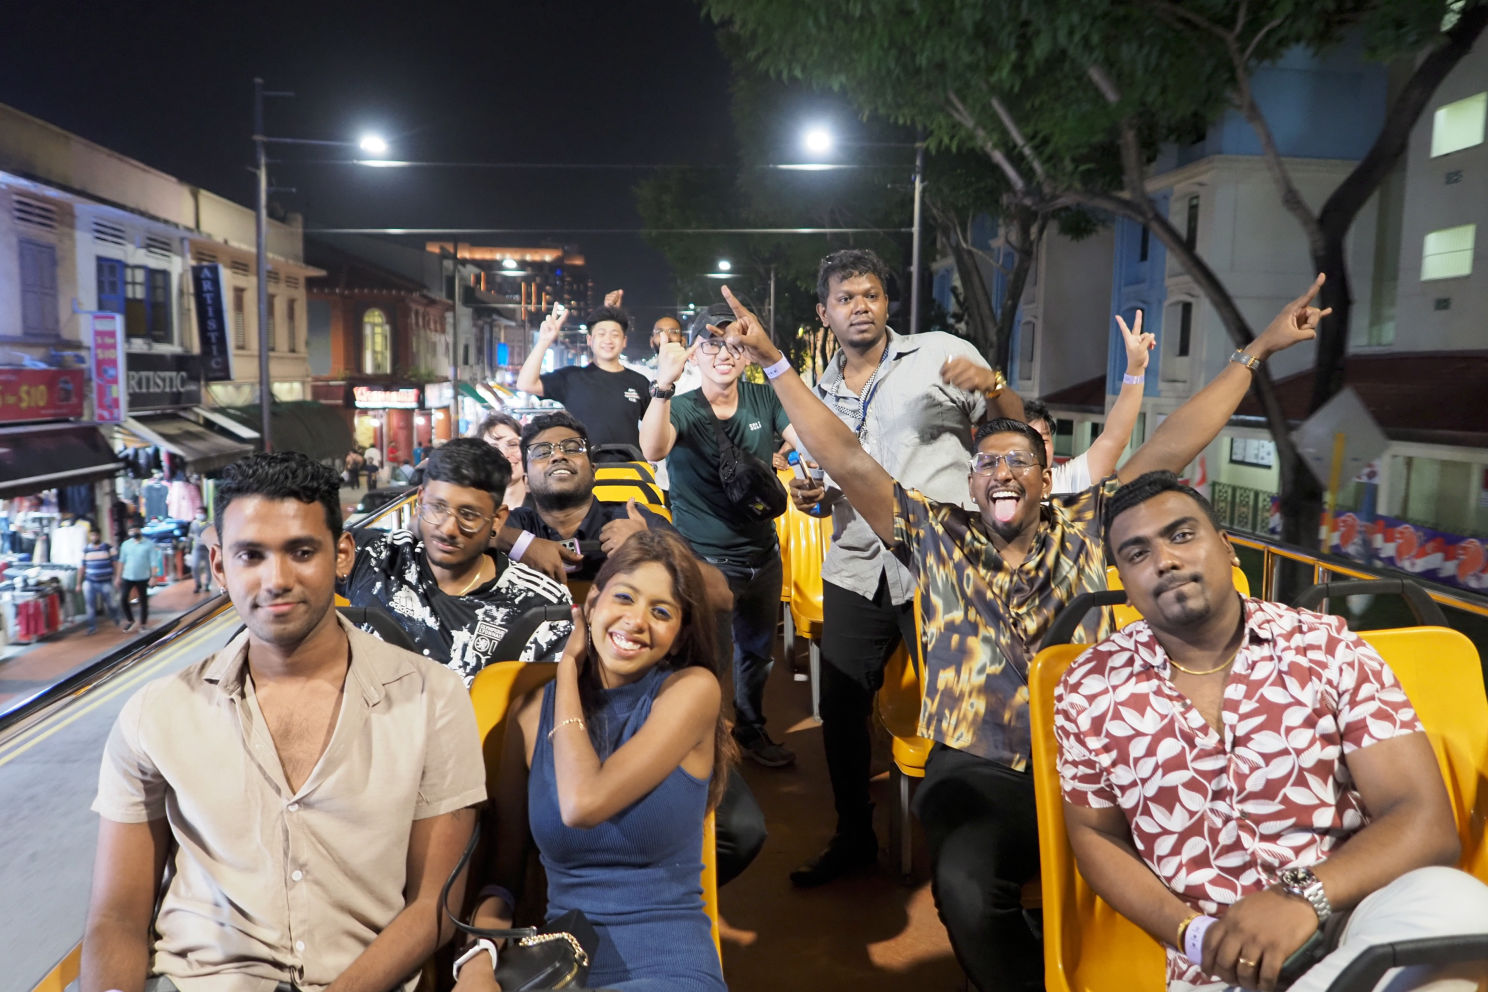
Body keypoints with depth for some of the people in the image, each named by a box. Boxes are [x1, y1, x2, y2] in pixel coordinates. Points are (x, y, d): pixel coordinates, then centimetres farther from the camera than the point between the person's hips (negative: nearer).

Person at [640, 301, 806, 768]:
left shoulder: (764, 399, -1)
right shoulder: (681, 408, -11)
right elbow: (653, 450, -32)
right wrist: (664, 383, -47)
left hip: (762, 554, 5)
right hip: (705, 561, -5)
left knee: (759, 651, 21)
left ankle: (750, 731, 43)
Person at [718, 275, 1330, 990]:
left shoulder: (1082, 531, 11)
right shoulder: (937, 538, 9)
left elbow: (1167, 449, 8)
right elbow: (846, 461, 2)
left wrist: (1256, 351, 6)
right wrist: (774, 362, -3)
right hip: (974, 772, -1)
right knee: (965, 883, -30)